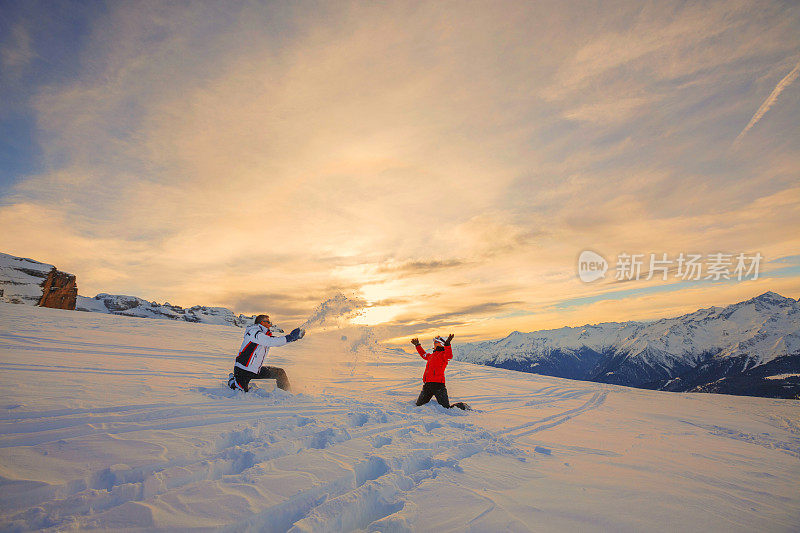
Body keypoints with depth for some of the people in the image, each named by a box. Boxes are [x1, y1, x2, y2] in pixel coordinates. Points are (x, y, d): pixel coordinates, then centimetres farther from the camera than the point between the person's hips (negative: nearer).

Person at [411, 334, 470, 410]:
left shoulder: (443, 354, -2)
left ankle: (460, 406, 17)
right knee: (419, 406, 11)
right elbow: (423, 354, 42)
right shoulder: (431, 355, 20)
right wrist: (417, 345, 43)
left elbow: (449, 355, -27)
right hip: (427, 385, 8)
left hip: (438, 384, -7)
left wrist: (447, 344, -42)